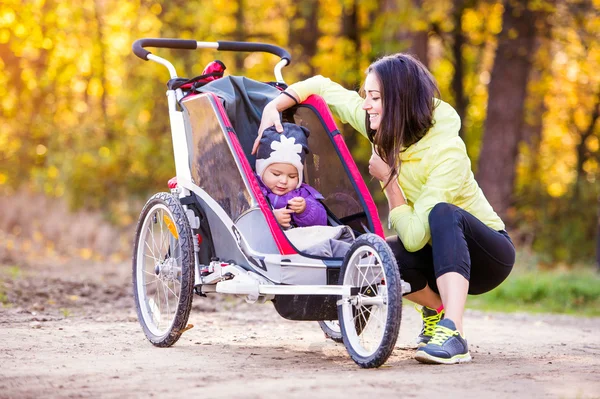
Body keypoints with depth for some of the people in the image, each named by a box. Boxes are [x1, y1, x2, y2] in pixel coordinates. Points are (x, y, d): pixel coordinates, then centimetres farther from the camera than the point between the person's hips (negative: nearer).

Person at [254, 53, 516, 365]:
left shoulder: (447, 152, -30)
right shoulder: (386, 128, -10)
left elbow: (415, 236, -34)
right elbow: (321, 87, 3)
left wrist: (388, 178, -23)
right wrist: (272, 107, -12)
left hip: (487, 254, -5)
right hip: (441, 254, 6)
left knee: (442, 213, -38)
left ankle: (452, 334, -44)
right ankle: (436, 308, 1)